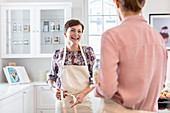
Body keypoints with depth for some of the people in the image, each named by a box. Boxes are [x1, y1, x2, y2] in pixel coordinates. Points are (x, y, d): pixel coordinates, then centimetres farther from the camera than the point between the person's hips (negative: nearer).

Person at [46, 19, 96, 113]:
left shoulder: (88, 51, -2)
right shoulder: (58, 54, 0)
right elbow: (51, 77, 12)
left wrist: (83, 93, -15)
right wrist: (53, 88, -8)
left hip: (83, 102, 0)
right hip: (62, 102, 0)